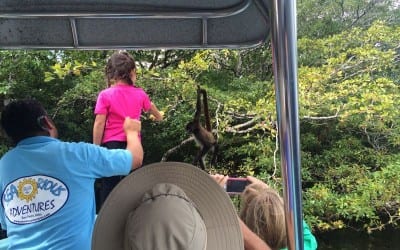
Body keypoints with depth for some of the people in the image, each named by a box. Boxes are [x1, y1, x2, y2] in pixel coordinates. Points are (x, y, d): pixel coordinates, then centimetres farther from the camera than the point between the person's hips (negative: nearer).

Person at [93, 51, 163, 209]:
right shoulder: (140, 94, 2)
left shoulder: (105, 95, -8)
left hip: (111, 145, -3)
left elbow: (99, 124, -11)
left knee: (108, 186, 5)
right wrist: (159, 116, 44)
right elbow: (150, 108, 22)